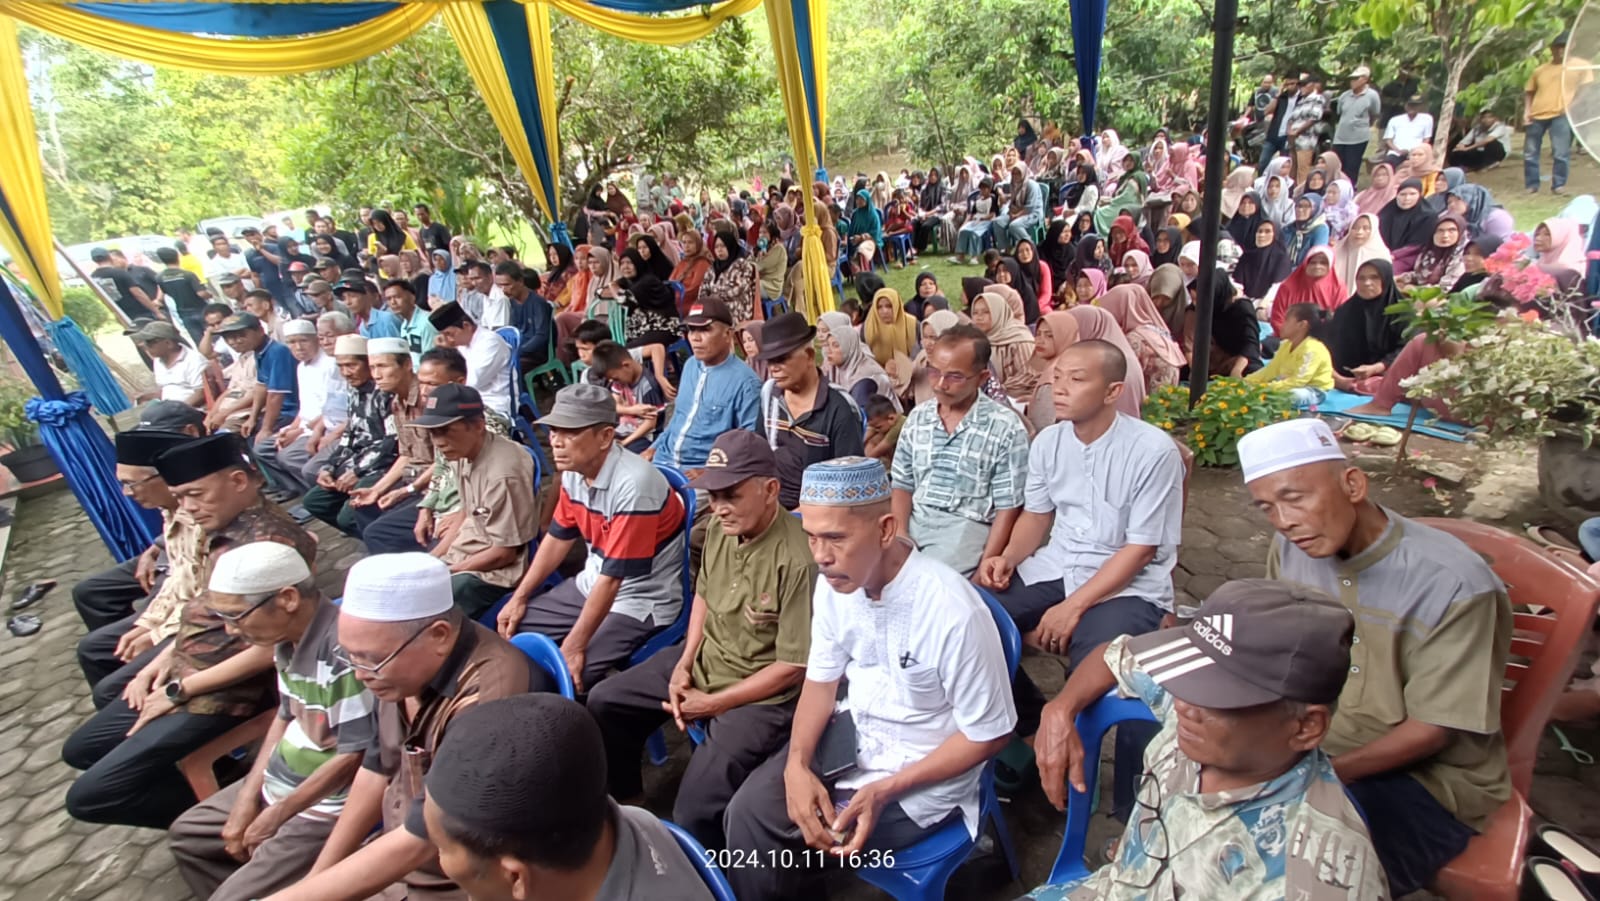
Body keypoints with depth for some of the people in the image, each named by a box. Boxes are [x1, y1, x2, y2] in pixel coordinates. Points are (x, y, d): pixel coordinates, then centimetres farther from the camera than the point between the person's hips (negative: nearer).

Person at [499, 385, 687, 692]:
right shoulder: (573, 471, -4)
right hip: (590, 584, 8)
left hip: (640, 602, -8)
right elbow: (558, 537, 12)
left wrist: (573, 646, -19)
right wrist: (519, 597, 13)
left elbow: (613, 578, -26)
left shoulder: (633, 485, -30)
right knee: (511, 631, 9)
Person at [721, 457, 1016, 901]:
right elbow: (821, 680, 2)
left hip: (923, 774, -5)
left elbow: (990, 735, -18)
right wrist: (797, 765, -14)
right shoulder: (835, 582, -12)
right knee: (749, 811, -8)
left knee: (809, 842, -14)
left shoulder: (953, 611, -31)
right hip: (856, 734, 5)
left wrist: (885, 791, -21)